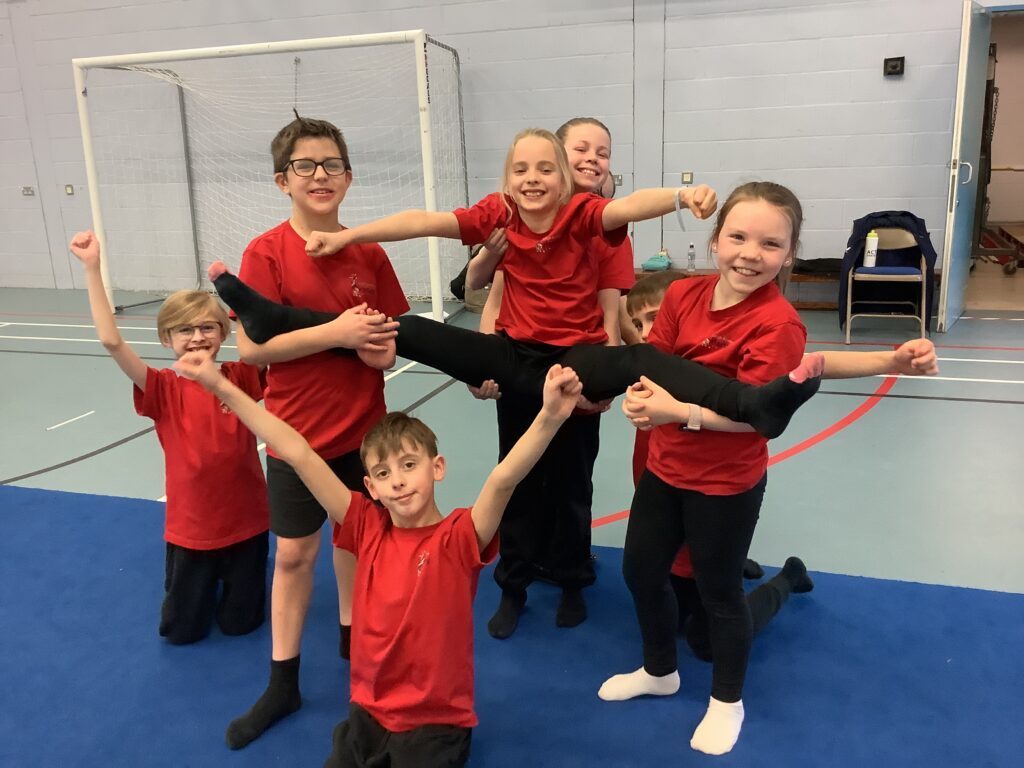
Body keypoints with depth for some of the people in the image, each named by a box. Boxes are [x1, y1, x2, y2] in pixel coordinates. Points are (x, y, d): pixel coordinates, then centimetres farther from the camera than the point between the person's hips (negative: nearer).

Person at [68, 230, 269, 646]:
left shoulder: (242, 378, -8)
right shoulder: (164, 390, -12)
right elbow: (111, 341, -24)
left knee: (241, 622, 15)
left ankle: (233, 579, 46)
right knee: (181, 630, 14)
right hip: (190, 528, 0)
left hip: (246, 522, 0)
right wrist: (92, 268, -28)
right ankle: (204, 584, 44)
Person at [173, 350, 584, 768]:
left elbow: (503, 479, -33)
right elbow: (299, 455, -10)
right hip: (368, 712, 4)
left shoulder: (460, 537, -14)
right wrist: (221, 387, -9)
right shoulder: (369, 528, -6)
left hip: (437, 721, -3)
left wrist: (550, 417, -51)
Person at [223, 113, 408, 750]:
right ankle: (283, 684, 23)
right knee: (294, 554, 8)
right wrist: (336, 332, -23)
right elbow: (251, 347, -17)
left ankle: (353, 638, 39)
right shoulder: (265, 254, -11)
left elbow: (393, 335, 8)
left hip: (364, 426, 3)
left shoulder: (369, 252, -1)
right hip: (297, 431, -3)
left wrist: (379, 344, -15)